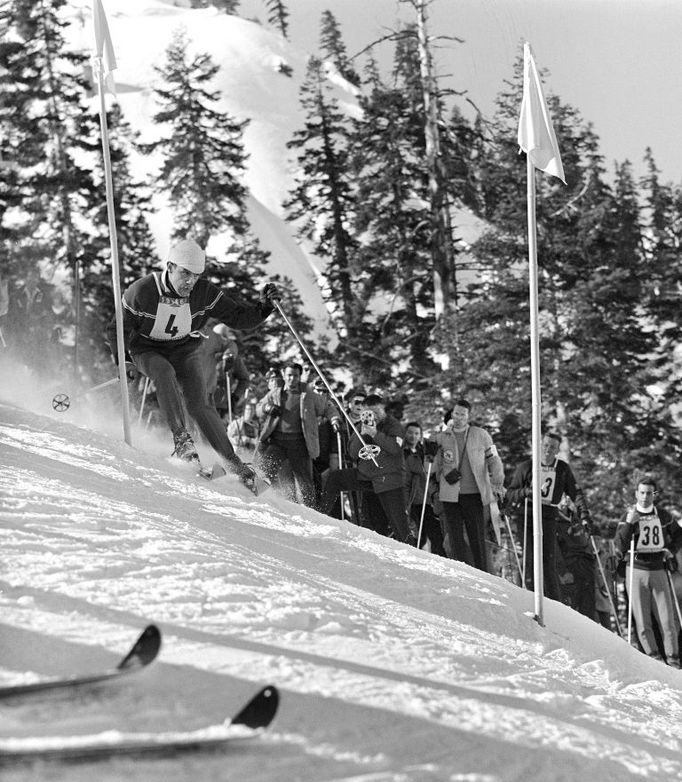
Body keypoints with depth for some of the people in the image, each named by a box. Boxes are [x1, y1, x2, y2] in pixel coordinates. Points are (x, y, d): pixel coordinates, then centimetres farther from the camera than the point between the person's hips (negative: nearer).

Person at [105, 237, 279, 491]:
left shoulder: (205, 293, -17)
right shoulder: (142, 292, -23)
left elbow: (239, 317, -11)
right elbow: (118, 328, -10)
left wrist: (263, 307, -29)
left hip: (184, 350, 1)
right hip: (148, 351, -1)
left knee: (199, 404, -16)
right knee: (165, 373, -36)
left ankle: (231, 461, -10)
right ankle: (181, 437, -36)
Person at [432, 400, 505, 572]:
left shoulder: (480, 435, 6)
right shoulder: (441, 438, 10)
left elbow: (493, 460, 9)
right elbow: (435, 466, 18)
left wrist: (497, 485, 1)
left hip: (473, 493, -2)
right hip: (449, 495, 2)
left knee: (477, 537, -4)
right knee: (455, 537, 0)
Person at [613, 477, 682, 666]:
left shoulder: (663, 515, 8)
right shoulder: (628, 516, 1)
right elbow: (619, 547, -8)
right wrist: (629, 524, -17)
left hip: (658, 571, 2)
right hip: (636, 570, -2)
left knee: (667, 619, -2)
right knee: (642, 620, -3)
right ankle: (653, 656, 4)